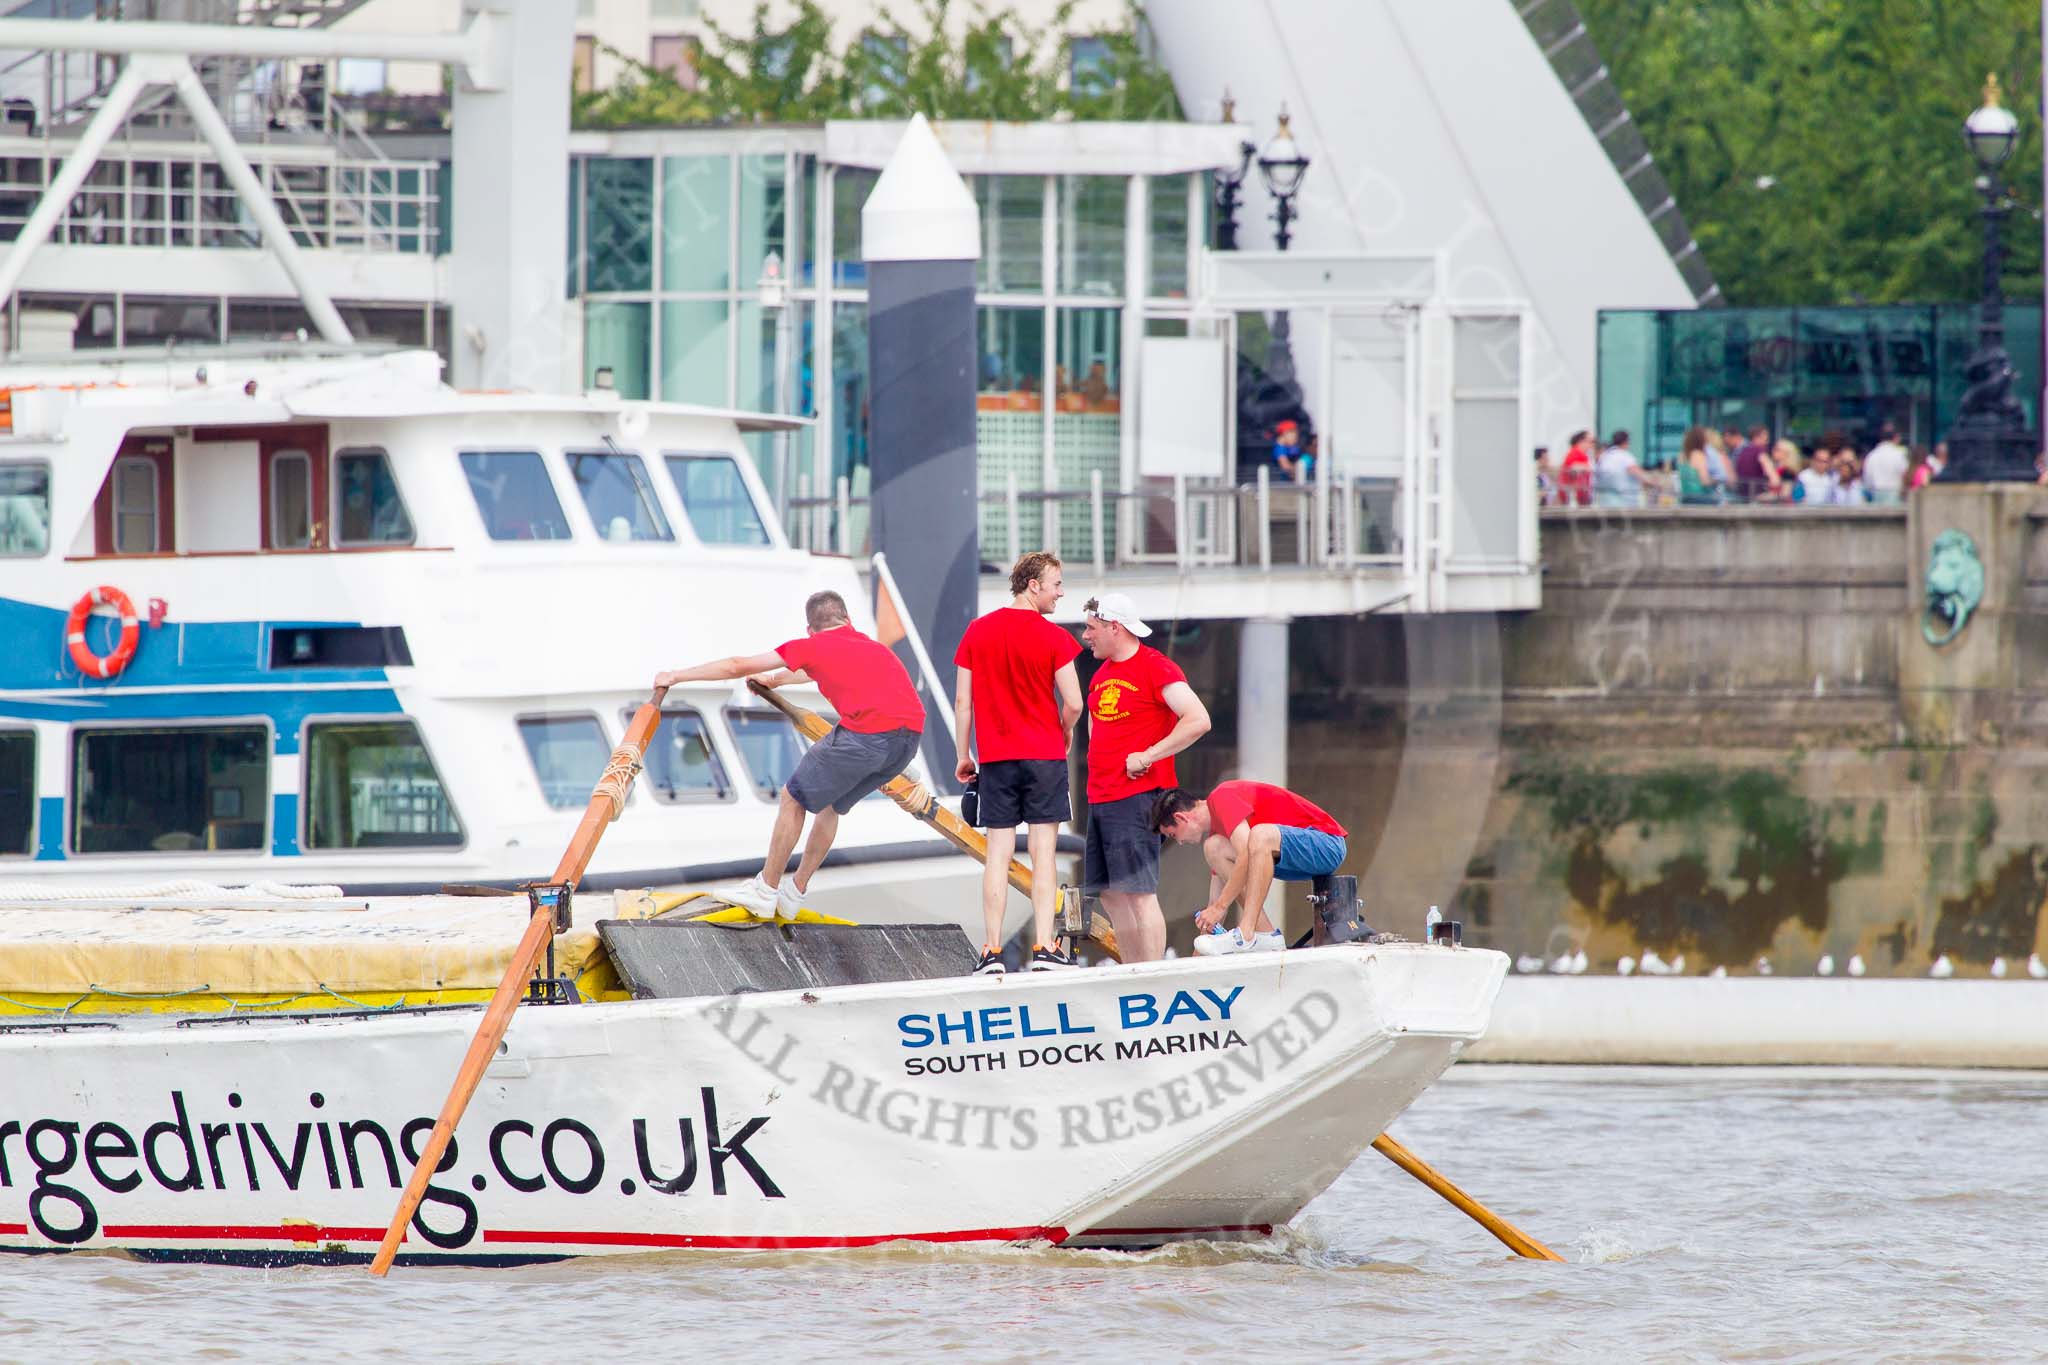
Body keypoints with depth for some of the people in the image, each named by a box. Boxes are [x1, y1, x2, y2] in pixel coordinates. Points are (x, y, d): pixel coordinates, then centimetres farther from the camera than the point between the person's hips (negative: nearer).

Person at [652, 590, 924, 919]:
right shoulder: (874, 647, 31)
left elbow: (737, 666, 18)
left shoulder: (812, 647, 13)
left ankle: (765, 891, 18)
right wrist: (777, 680, 71)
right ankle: (795, 892, 29)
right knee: (830, 804, 25)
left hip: (866, 736, -7)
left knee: (793, 798, 12)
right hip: (911, 737, 7)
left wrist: (676, 676, 30)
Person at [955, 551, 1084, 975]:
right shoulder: (1052, 638, -8)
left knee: (998, 854, 4)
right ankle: (1043, 948, -5)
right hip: (1044, 756, -3)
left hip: (995, 757, 3)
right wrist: (1064, 732, 12)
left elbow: (963, 701, 4)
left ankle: (992, 952, 0)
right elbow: (1073, 703, -10)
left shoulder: (977, 631, 3)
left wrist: (964, 756, 13)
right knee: (1043, 852, 0)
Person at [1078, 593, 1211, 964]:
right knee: (1111, 895, 8)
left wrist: (1147, 756, -17)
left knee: (1139, 892, -12)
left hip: (1135, 796, -9)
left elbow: (1198, 721, -17)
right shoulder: (1102, 674, 17)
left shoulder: (1156, 668, -9)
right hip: (1100, 797, 9)